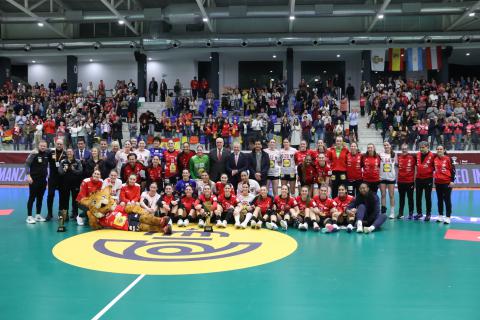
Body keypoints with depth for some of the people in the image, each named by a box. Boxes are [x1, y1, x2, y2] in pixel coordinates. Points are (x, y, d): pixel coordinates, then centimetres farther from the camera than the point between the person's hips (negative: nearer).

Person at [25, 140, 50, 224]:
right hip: (34, 179, -5)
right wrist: (28, 175, -20)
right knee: (32, 198, -1)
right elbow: (27, 164, -13)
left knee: (40, 198, 11)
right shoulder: (34, 154, -11)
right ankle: (29, 216, 2)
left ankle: (38, 215, 20)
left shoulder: (47, 153, 3)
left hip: (43, 180, 5)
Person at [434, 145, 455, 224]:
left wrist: (452, 180, -11)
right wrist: (435, 176, 14)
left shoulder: (448, 159, -8)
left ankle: (448, 217, 4)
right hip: (438, 182, 5)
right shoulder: (435, 159, 5)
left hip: (447, 182, -5)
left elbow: (453, 169, -8)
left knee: (447, 200, 0)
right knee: (440, 199, 12)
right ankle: (440, 216, 22)